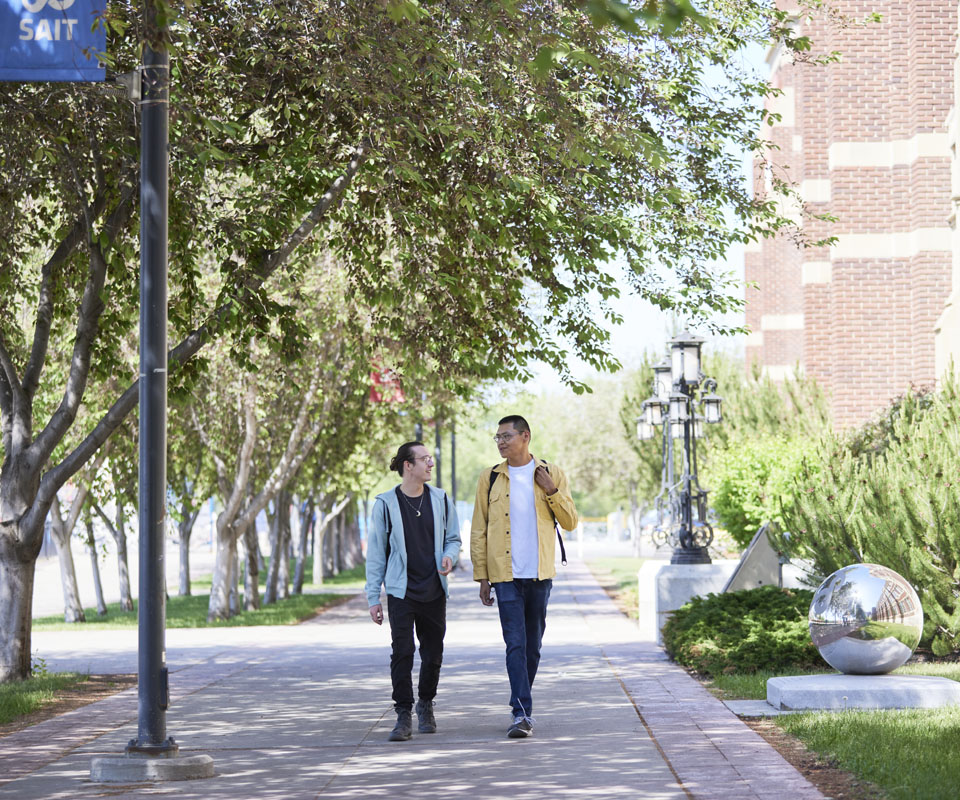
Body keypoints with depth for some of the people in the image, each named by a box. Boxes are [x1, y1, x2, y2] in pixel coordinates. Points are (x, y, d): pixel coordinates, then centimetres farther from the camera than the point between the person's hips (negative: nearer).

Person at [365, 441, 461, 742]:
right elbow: (376, 553, 1)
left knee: (433, 653, 8)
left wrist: (449, 556, -9)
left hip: (434, 591, 3)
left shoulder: (440, 499, 6)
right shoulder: (386, 504, -3)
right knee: (402, 652, -10)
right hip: (401, 591, -3)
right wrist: (373, 597, -2)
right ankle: (404, 715, -6)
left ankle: (426, 706, 28)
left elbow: (453, 538, 16)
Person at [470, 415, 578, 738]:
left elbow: (570, 523, 5)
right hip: (506, 575, -1)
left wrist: (552, 491, -9)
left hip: (540, 574, 1)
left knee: (533, 645, 9)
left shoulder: (551, 474, 6)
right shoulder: (490, 478, 6)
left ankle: (521, 707, 23)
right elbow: (478, 531, 7)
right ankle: (522, 713, -14)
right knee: (515, 644, -10)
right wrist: (482, 576, 2)